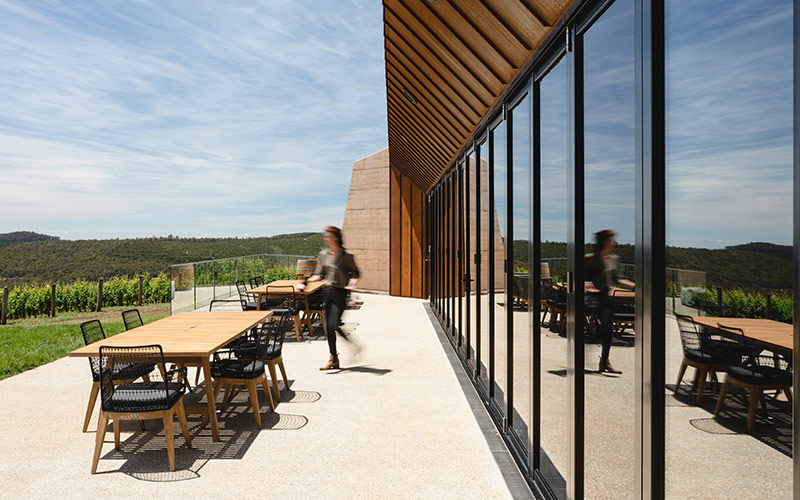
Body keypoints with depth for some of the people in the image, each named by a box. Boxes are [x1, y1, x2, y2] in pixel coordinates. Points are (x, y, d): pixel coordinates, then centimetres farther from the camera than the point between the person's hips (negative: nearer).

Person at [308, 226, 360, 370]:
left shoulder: (347, 256, -6)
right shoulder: (323, 254, 7)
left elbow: (355, 272, 2)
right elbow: (319, 274, 11)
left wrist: (352, 281, -19)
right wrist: (309, 279, -7)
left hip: (340, 293, -5)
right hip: (327, 292, 5)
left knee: (332, 326, -11)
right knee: (328, 327, 7)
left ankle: (333, 358, 12)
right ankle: (335, 360, 21)